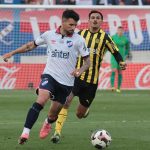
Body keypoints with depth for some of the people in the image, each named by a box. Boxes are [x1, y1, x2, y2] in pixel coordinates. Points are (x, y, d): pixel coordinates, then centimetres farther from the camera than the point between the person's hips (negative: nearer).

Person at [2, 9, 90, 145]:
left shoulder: (79, 40, -5)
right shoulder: (49, 35, 0)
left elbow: (87, 61, 0)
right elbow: (31, 45, 14)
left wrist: (80, 70, -21)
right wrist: (12, 53, 10)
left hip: (66, 82, 1)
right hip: (50, 75, -1)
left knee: (53, 115, 10)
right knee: (41, 100, -29)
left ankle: (47, 124, 48)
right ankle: (25, 133, -29)